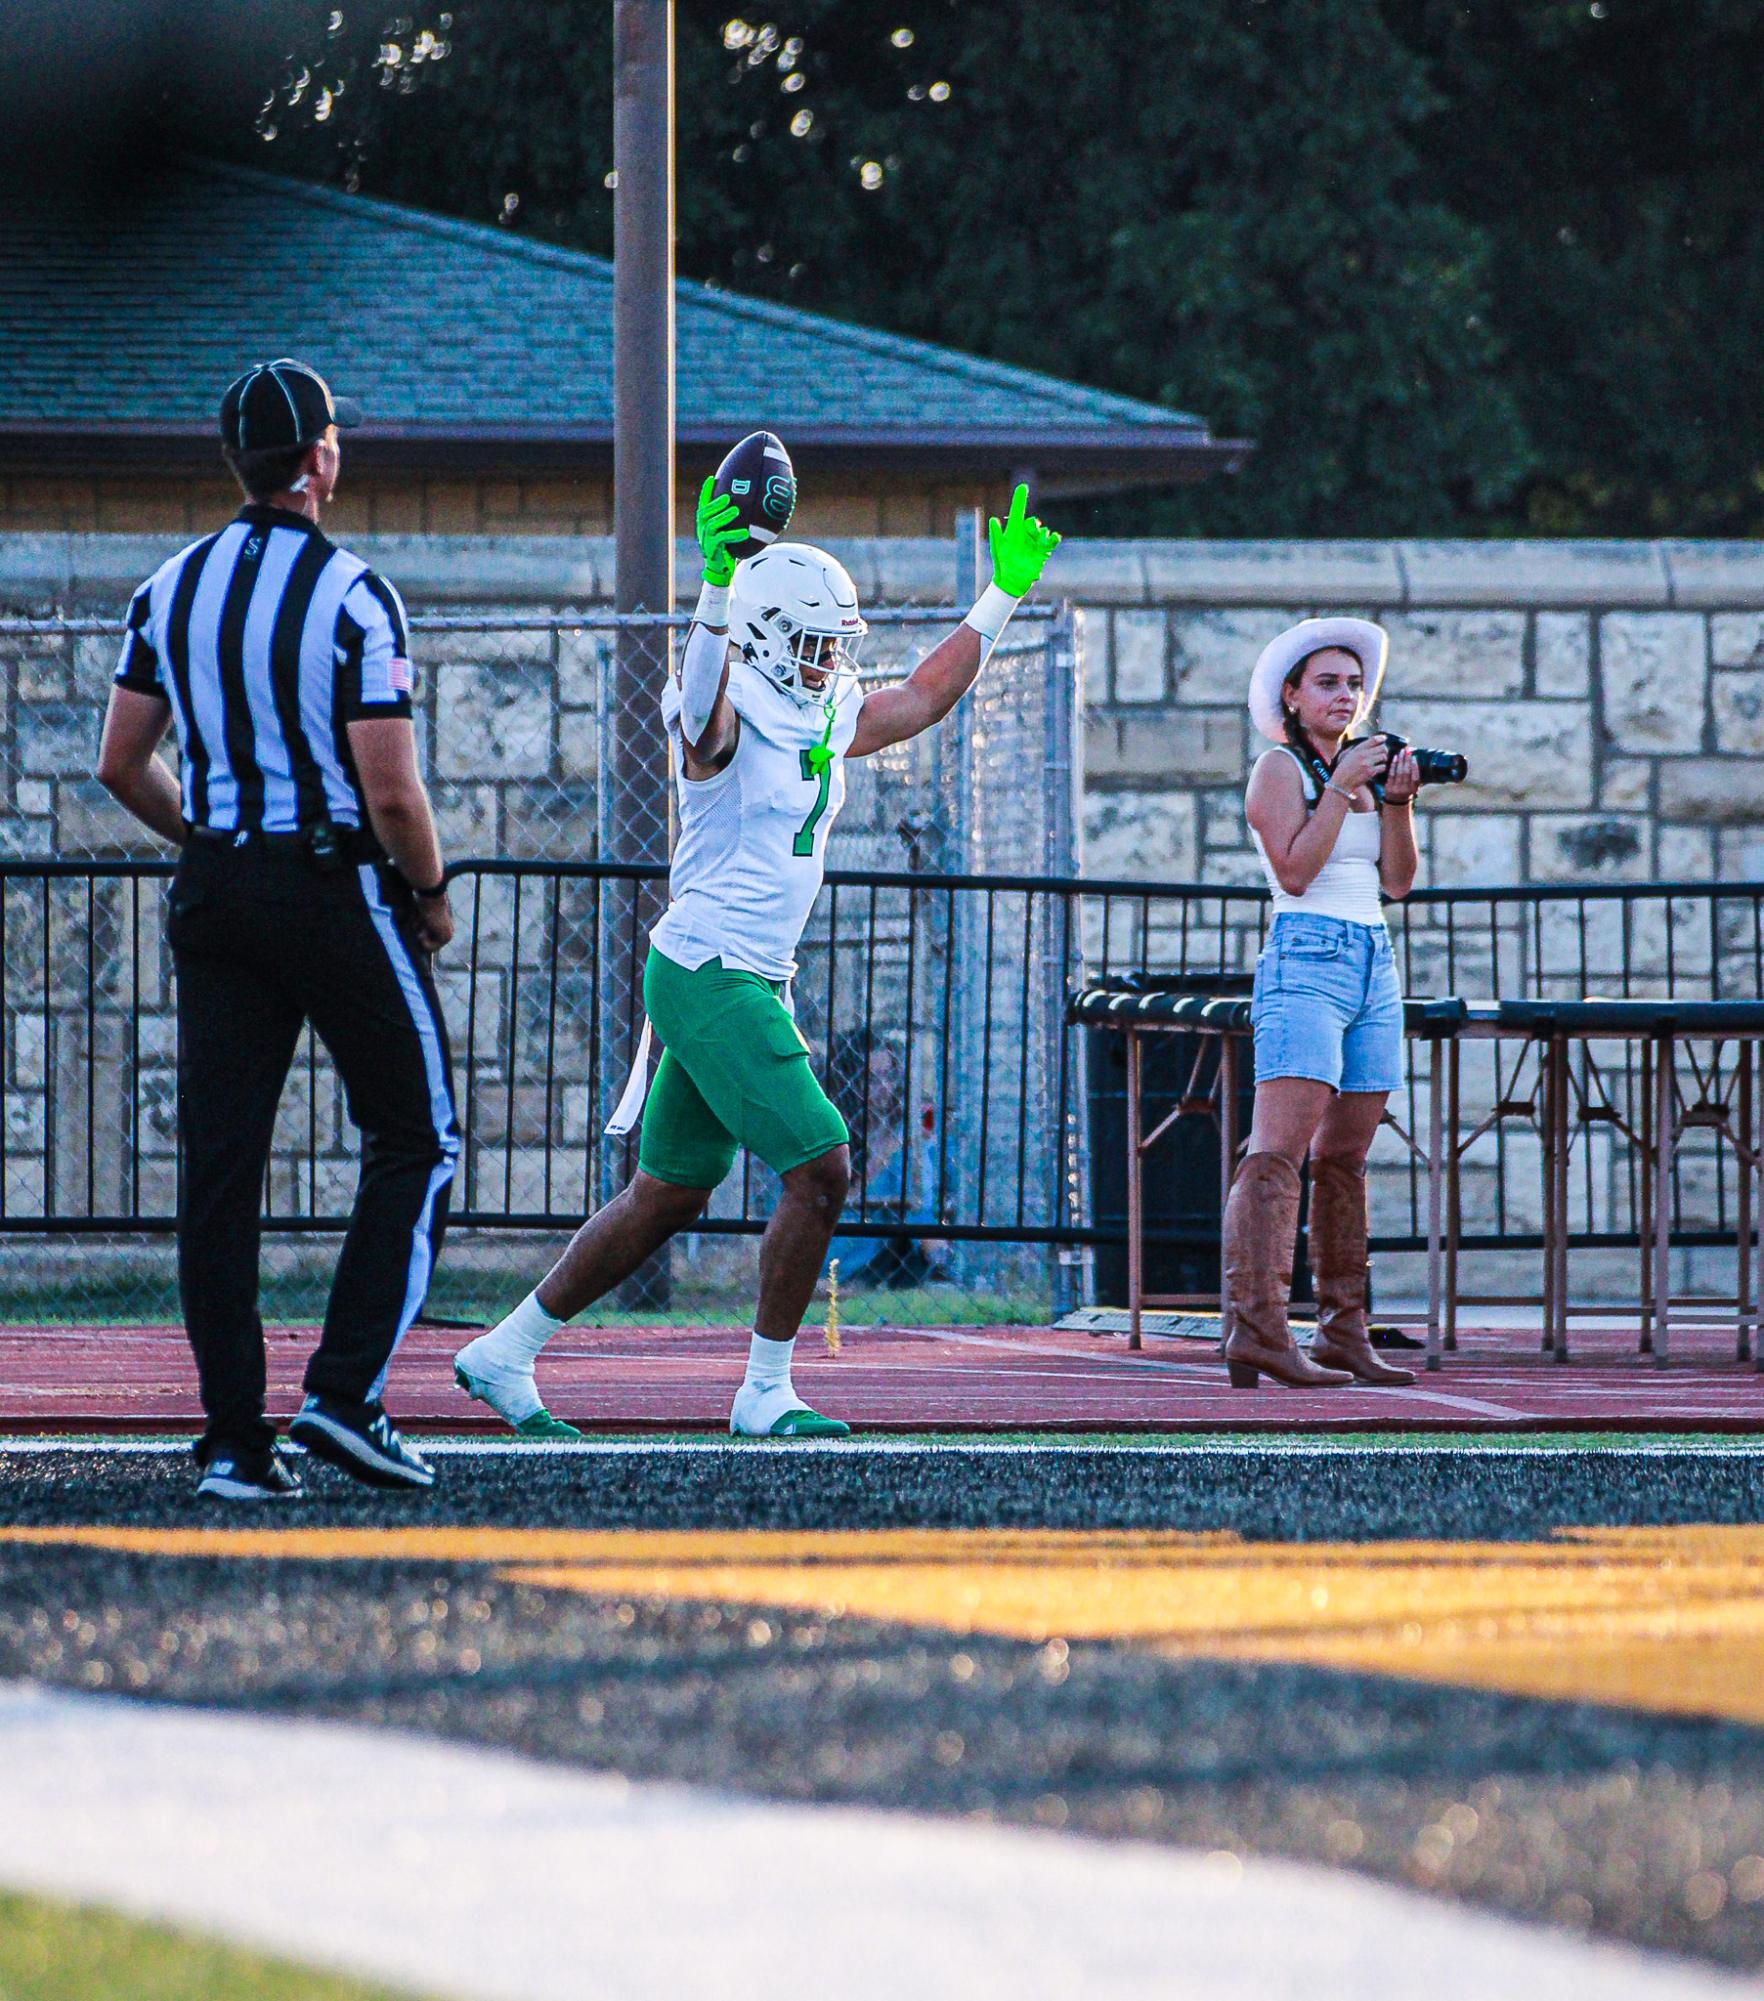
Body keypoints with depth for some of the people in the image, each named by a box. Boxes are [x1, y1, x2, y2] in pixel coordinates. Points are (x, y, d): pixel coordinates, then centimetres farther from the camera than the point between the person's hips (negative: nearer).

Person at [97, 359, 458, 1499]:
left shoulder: (170, 591, 5)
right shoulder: (354, 599, -13)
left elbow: (122, 766, 8)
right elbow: (391, 793, -16)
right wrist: (432, 896, 1)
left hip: (213, 891, 5)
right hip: (338, 886, -5)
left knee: (220, 1166, 5)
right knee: (415, 1142, 7)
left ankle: (235, 1440, 2)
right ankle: (346, 1394, -5)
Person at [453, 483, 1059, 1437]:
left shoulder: (830, 720, 12)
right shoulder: (725, 718, -14)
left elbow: (922, 697, 27)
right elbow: (701, 703, -38)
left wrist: (1003, 594, 25)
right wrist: (716, 583, -54)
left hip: (753, 982, 9)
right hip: (708, 975, -9)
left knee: (668, 1198, 14)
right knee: (821, 1169, -12)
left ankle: (505, 1354, 22)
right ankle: (766, 1393, -2)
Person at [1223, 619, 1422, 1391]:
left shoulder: (1364, 765, 19)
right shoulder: (1280, 769, -1)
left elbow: (1398, 880, 12)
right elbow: (1295, 870, -14)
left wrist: (1397, 801, 0)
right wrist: (1342, 788, -12)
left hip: (1374, 970, 8)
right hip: (1305, 962, -8)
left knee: (1344, 1159, 6)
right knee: (1280, 1151, -17)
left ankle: (1342, 1334, 7)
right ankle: (1258, 1330, -26)